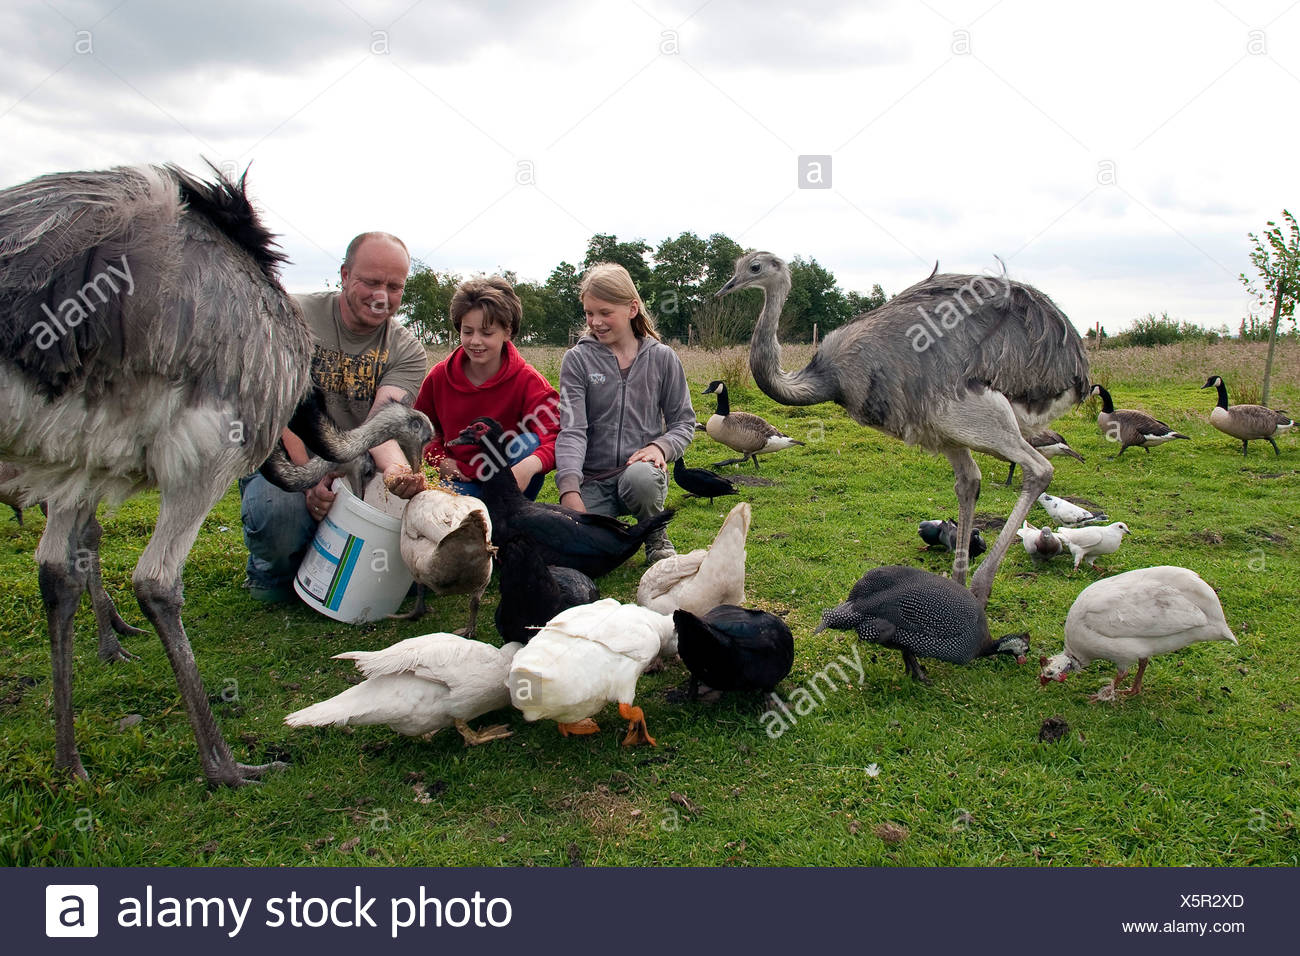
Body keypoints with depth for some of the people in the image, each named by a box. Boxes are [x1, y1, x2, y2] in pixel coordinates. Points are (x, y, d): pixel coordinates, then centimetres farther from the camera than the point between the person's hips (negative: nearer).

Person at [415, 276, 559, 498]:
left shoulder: (527, 380, -16)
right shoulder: (440, 376, -5)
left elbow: (555, 438, -30)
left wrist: (530, 465, -53)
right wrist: (439, 458, -7)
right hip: (462, 480, 0)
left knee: (530, 443, -32)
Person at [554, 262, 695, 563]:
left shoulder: (662, 358, 4)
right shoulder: (577, 360, 1)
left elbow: (684, 421, 9)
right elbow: (571, 429, -9)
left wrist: (660, 446, -15)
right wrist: (569, 488, -25)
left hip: (640, 465, 0)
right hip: (592, 479, 1)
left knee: (641, 478, -37)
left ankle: (656, 537, -3)